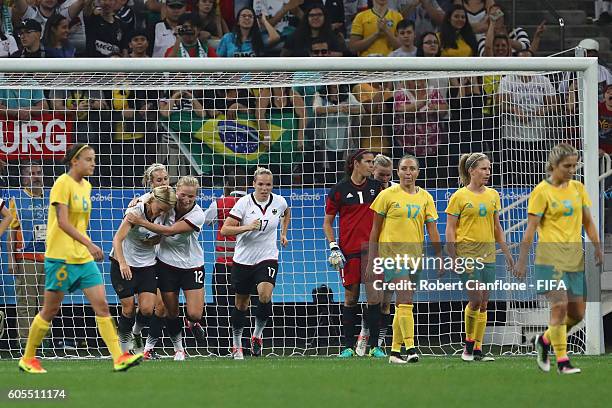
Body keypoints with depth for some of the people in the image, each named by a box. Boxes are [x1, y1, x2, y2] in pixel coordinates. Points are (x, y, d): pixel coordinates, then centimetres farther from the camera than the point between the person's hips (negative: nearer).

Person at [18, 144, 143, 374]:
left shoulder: (86, 186, 13)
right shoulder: (63, 184, -12)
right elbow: (62, 222, -22)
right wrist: (88, 243, -29)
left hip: (83, 257, 7)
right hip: (61, 257, -7)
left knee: (101, 305, -4)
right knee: (51, 310, 2)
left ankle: (119, 358, -10)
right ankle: (27, 358, 16)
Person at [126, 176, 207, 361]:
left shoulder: (197, 215, -21)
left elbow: (168, 231, -27)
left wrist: (141, 221, -26)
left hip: (192, 265, -2)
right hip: (167, 264, 3)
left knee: (195, 315, -10)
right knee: (171, 312, 5)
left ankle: (192, 324, 26)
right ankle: (178, 348, 25)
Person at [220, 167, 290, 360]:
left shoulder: (279, 202, -2)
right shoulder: (244, 203, -11)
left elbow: (287, 213, 25)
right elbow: (224, 230, -14)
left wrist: (283, 233, 20)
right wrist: (247, 227, -26)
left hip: (267, 258, 1)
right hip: (243, 259, -1)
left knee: (265, 296, -23)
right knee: (241, 304, 10)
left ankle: (257, 335, 0)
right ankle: (236, 345, 27)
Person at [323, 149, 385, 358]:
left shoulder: (376, 187, 8)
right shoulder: (339, 190, 0)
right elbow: (327, 222, 6)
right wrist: (333, 247, -5)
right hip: (349, 251, -2)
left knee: (374, 296, -1)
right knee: (351, 297, 1)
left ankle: (374, 345, 4)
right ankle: (348, 346, 9)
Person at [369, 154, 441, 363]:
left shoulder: (425, 197, 9)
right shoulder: (388, 195, -1)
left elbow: (432, 230, 7)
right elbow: (375, 230, 3)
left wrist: (439, 257, -3)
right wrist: (371, 259, 1)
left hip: (414, 255, 5)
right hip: (392, 253, -4)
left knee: (402, 305, 9)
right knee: (405, 301, -17)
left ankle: (395, 351, 16)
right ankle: (410, 348, -23)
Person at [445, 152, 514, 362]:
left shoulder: (492, 195, 10)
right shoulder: (459, 197, -5)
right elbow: (450, 230, -5)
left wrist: (507, 253, 14)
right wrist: (454, 259, -11)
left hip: (488, 254, 5)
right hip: (467, 253, -5)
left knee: (483, 304, 3)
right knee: (475, 300, -12)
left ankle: (478, 349, 7)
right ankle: (469, 344, 5)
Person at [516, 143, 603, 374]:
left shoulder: (578, 188, 11)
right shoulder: (542, 191, -6)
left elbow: (588, 221, 17)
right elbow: (530, 229, -8)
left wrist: (597, 247, 6)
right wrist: (522, 261, -11)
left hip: (575, 256, 6)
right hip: (551, 255, -6)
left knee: (577, 313, 5)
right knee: (560, 305, -16)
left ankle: (544, 340, 29)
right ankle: (562, 361, -10)